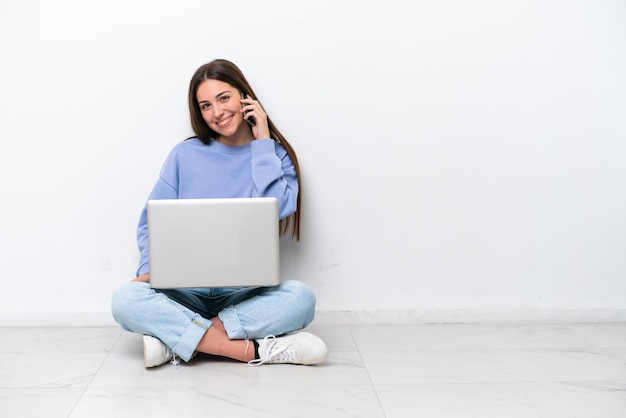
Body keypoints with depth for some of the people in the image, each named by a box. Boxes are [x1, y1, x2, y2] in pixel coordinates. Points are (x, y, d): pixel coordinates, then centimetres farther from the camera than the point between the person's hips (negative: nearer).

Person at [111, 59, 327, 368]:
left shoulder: (275, 155, 5)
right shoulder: (185, 155, 7)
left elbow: (277, 210, -14)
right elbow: (151, 222, 7)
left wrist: (262, 143, -6)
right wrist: (150, 268, -12)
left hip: (245, 292, 0)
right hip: (186, 289, 1)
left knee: (300, 298, -32)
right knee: (125, 300, -29)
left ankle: (177, 338, -26)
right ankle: (253, 350, -32)